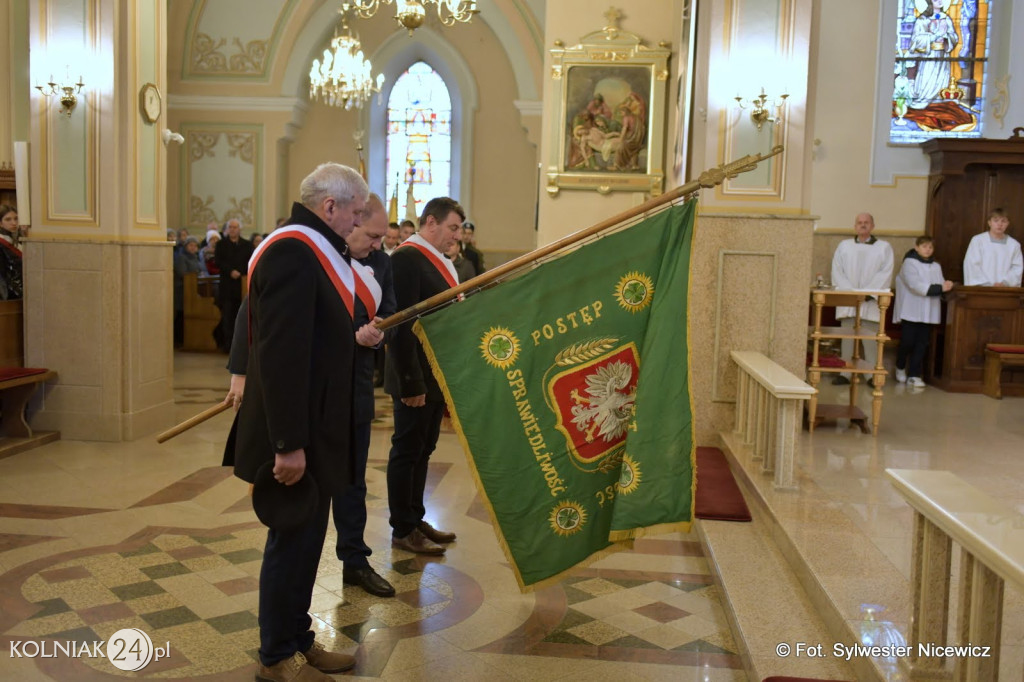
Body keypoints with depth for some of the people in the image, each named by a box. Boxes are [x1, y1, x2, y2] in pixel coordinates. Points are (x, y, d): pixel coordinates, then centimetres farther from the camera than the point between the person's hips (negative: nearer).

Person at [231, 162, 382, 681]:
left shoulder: (311, 249, 13)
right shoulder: (293, 251, -20)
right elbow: (280, 352, -27)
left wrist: (354, 340, 12)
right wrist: (289, 443, -27)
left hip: (313, 427, 10)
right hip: (297, 435, -10)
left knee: (305, 538, 19)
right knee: (292, 540, 4)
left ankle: (298, 640, 34)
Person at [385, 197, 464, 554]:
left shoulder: (439, 260, 12)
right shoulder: (407, 257, -17)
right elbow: (400, 324, -21)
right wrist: (411, 382, -22)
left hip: (438, 374, 9)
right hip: (416, 378, -9)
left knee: (423, 450, 17)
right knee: (407, 451, 3)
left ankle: (416, 519, 29)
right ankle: (403, 530, 15)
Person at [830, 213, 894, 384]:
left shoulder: (884, 247, 9)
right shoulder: (844, 246, 14)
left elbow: (886, 273, -2)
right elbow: (837, 271, 5)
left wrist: (867, 292, -14)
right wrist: (851, 291, -10)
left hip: (871, 301, -2)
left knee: (871, 338, -4)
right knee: (847, 337, 1)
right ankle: (845, 373, 5)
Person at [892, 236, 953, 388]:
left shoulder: (936, 266, 16)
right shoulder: (909, 263, -3)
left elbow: (940, 284, 7)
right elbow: (916, 285, -15)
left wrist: (946, 286, -17)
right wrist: (940, 288, -20)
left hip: (928, 312, 5)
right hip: (911, 310, -5)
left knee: (921, 344, 1)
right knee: (907, 342, -4)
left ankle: (914, 375, 6)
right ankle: (900, 367, 21)